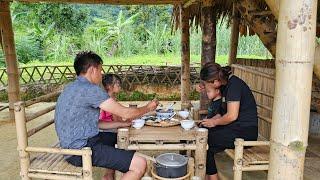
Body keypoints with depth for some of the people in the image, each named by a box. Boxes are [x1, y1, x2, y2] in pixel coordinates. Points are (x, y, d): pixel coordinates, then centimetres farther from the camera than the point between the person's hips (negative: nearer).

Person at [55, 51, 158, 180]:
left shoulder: (72, 88, 14)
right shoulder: (90, 89, -17)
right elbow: (125, 113, -15)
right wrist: (148, 108, 3)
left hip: (73, 146, 11)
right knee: (140, 164, -16)